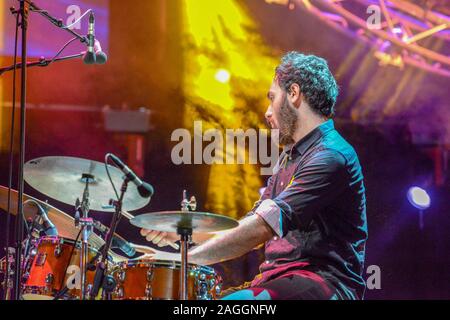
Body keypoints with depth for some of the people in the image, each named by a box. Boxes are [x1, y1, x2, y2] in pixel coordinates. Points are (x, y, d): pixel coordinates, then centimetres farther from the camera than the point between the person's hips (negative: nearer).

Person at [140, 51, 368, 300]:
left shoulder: (331, 157, -13)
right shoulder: (290, 156, 21)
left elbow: (263, 228, -21)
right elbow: (251, 224, 21)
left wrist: (187, 258, -20)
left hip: (325, 283, -9)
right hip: (279, 278, 10)